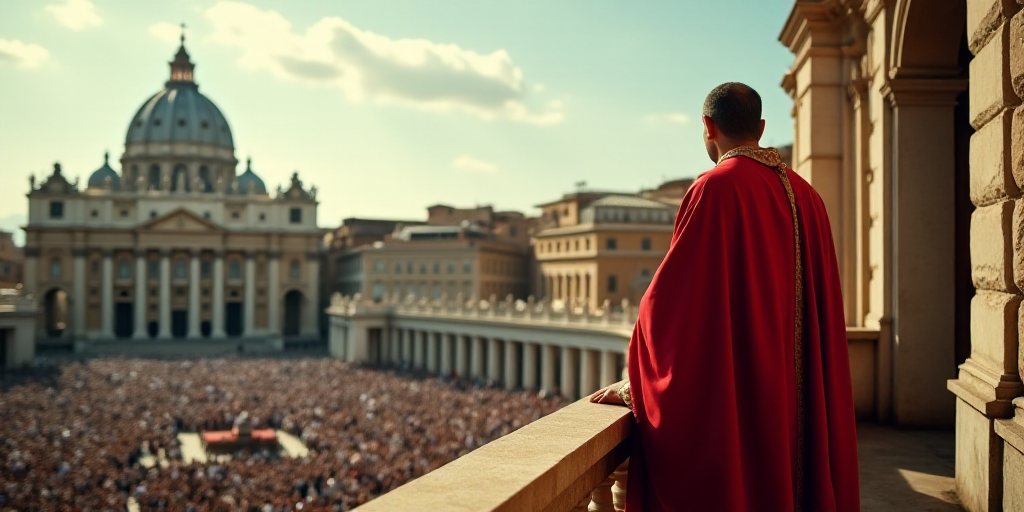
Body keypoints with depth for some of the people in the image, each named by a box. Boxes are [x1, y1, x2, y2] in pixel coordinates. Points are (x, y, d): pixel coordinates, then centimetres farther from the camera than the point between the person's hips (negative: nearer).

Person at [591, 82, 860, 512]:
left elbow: (671, 294, -15)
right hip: (795, 396, 7)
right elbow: (822, 306, 13)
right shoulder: (804, 195, 8)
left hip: (730, 394, -7)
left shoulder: (717, 188, -13)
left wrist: (636, 384, -6)